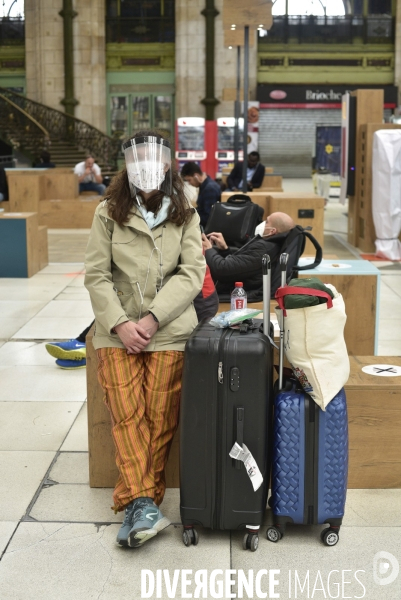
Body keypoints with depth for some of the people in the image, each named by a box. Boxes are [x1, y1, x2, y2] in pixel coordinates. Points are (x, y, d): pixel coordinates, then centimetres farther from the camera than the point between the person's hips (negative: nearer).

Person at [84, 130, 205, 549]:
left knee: (160, 418, -5)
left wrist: (152, 318, -13)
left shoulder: (185, 215, 7)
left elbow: (192, 274, -2)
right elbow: (96, 275, 1)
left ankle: (136, 504, 6)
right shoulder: (108, 213, 6)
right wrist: (120, 324, -12)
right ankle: (144, 504, -12)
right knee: (126, 415, -12)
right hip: (118, 328, 0)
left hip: (169, 329, 0)